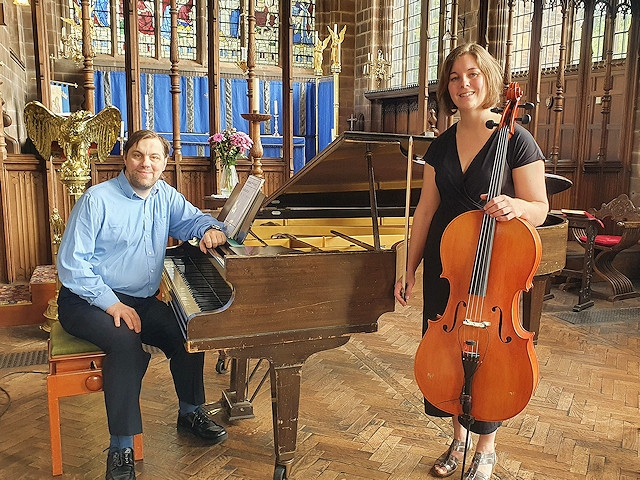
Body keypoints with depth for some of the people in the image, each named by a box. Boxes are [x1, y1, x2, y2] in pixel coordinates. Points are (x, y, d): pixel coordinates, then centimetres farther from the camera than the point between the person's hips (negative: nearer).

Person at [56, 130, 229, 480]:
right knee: (127, 342, -33)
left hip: (141, 300, 6)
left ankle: (190, 412, 11)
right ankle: (121, 448, -20)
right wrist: (113, 304, -24)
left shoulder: (165, 196, 4)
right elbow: (71, 264, -16)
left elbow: (193, 219, 13)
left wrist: (210, 229, -13)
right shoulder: (98, 199, -14)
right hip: (87, 302, -6)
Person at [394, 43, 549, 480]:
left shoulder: (516, 140, -9)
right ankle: (459, 439, 37)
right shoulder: (442, 145, 6)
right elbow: (426, 210, 7)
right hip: (443, 268, 5)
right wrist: (410, 269, 7)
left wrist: (516, 207, -32)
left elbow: (540, 209, -8)